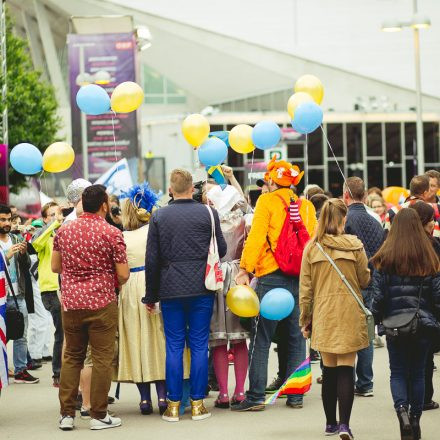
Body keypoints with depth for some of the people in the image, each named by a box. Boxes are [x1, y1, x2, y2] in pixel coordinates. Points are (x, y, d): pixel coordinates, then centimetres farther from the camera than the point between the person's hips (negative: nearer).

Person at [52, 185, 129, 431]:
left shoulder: (64, 231, 5)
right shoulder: (111, 233, -9)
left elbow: (55, 267, 13)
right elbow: (123, 275, -9)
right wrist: (115, 282, 12)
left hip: (71, 302, 5)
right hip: (102, 303, -5)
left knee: (72, 357, 14)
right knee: (102, 359, 2)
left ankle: (67, 414, 12)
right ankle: (99, 415, 5)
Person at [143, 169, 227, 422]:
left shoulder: (159, 217, 0)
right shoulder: (208, 214, -2)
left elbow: (152, 259, 1)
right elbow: (221, 250, 2)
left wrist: (151, 295, 9)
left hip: (170, 290, 1)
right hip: (201, 288, -1)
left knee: (174, 347, 5)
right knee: (199, 346, 4)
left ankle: (174, 405, 6)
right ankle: (198, 404, 6)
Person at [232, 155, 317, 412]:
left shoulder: (267, 201, -2)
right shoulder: (306, 206, 11)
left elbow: (256, 236, -9)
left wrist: (245, 270, -9)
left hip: (271, 275, -4)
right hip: (301, 277, 5)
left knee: (261, 339, 0)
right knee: (296, 338, 11)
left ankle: (256, 397, -3)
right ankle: (295, 395, 11)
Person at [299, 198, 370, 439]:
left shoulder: (311, 247, -1)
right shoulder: (354, 245, -5)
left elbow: (305, 287, 2)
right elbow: (365, 281, 3)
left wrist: (305, 320, 9)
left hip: (323, 315, 2)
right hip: (349, 314, -2)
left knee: (329, 370, 12)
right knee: (346, 369, -1)